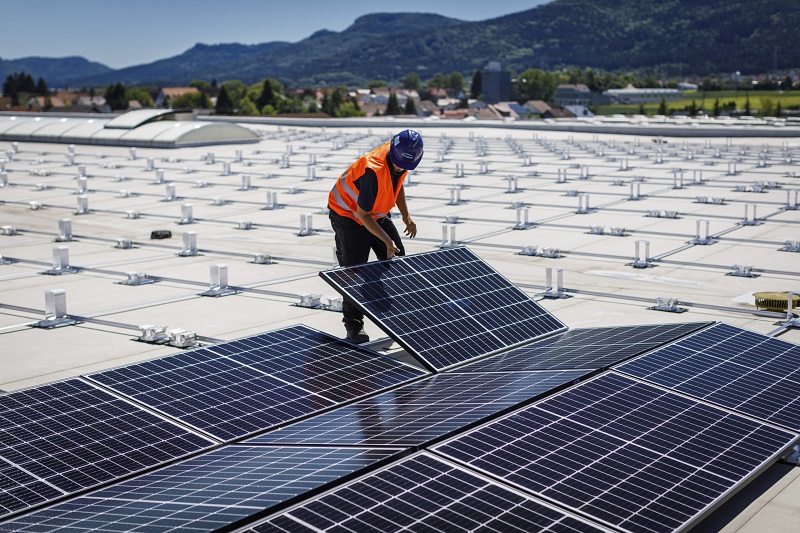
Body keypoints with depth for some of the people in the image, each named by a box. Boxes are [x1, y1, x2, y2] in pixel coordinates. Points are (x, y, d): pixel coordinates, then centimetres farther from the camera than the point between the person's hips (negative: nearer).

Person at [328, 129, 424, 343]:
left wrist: (406, 217, 6)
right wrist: (387, 241, -28)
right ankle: (353, 324, 5)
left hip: (378, 213, 8)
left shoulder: (401, 160, -14)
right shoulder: (373, 170, -38)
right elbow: (363, 214, -28)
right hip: (349, 214, -8)